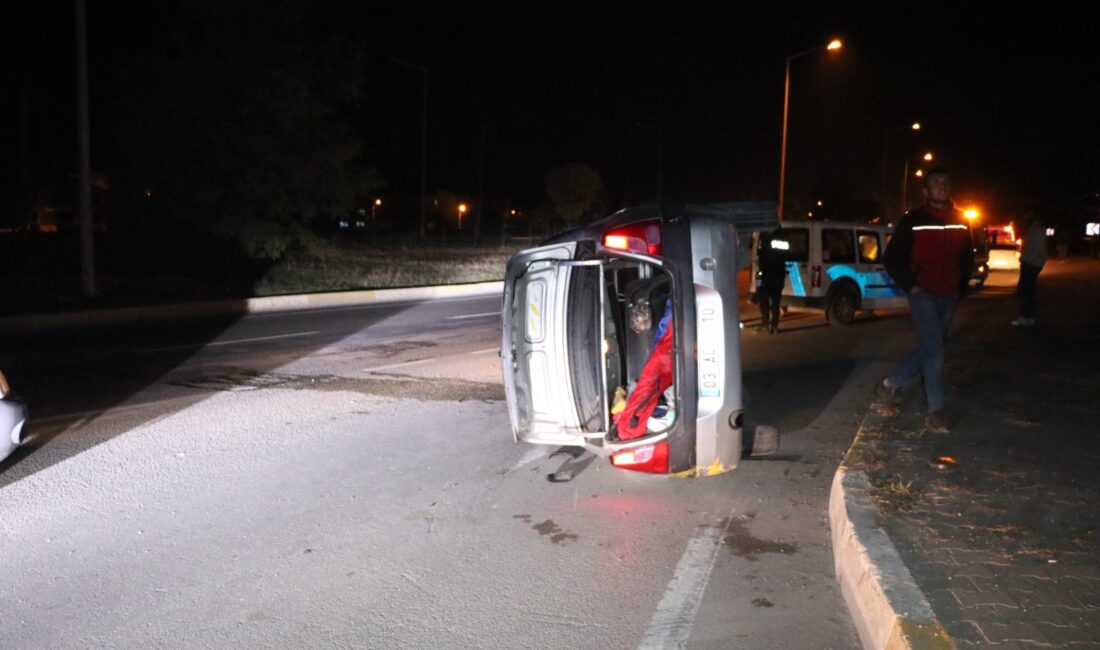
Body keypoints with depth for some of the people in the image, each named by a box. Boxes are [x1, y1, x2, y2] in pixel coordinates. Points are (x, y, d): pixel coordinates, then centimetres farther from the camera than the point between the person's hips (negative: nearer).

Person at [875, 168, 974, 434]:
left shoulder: (960, 222, 9)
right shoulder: (913, 220, -5)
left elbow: (967, 258, 20)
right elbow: (893, 258, -3)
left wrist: (961, 287, 11)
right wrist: (910, 285, -9)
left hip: (948, 296, 6)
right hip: (923, 294, -6)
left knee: (928, 348, 11)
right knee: (934, 348, -14)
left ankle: (890, 384, 31)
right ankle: (935, 412, -9)